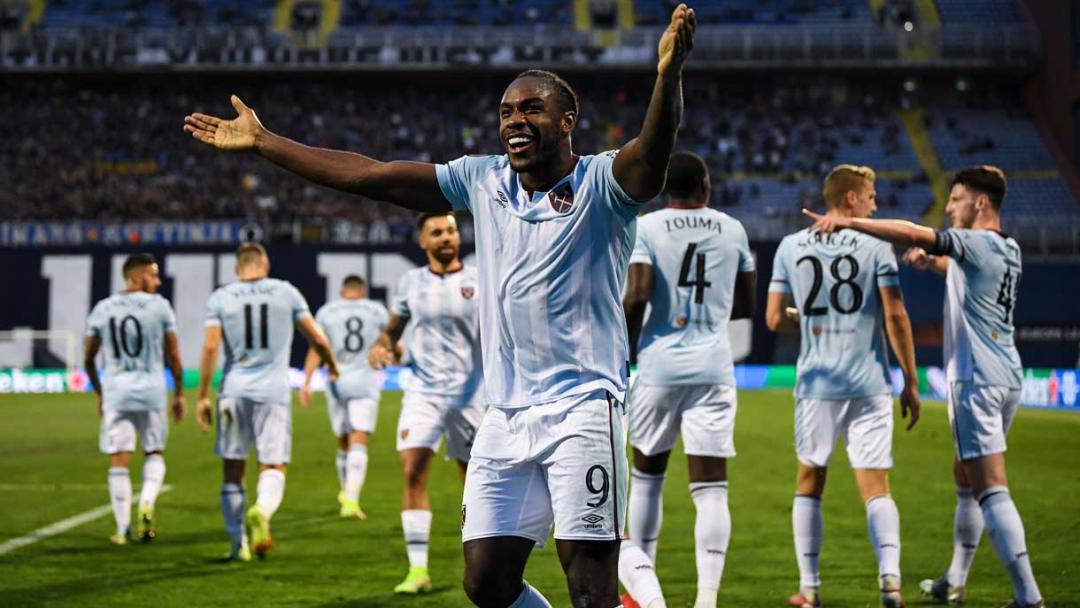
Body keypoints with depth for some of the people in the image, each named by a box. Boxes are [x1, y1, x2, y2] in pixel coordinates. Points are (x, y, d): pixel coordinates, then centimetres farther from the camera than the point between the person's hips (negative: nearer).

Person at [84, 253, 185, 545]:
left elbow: (88, 359, 12)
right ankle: (147, 504, -8)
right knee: (154, 453, 16)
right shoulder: (159, 306, -2)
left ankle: (123, 529, 4)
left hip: (115, 391, 1)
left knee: (119, 460, 5)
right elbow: (173, 357, 1)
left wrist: (99, 393, 25)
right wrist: (179, 393, 12)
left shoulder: (101, 310, 6)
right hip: (151, 390, -1)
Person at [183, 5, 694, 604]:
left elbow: (651, 155, -27)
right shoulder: (483, 181, 11)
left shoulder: (600, 183, -5)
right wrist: (262, 142, 16)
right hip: (503, 415, 6)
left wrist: (667, 74, -46)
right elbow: (369, 176, 15)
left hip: (582, 409, -6)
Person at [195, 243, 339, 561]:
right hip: (273, 391, 0)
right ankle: (261, 510, -30)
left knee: (233, 469, 10)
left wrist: (203, 395, -1)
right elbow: (317, 338, 9)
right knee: (273, 467, 2)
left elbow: (210, 347, -5)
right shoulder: (286, 293, 5)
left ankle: (239, 544, 14)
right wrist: (332, 365, 29)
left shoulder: (220, 298, 3)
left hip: (234, 391, 1)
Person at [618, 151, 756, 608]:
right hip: (713, 367, 1)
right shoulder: (733, 230, 8)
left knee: (647, 472, 17)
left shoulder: (647, 227, -2)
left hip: (660, 364, -1)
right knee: (710, 486, -2)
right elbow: (746, 306, 14)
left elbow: (636, 296, -13)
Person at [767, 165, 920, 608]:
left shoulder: (791, 247, 4)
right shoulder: (875, 245, -3)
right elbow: (895, 317, -6)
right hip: (870, 384, -2)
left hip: (816, 384, 2)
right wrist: (910, 382, 0)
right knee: (876, 489, 1)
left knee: (809, 485, 16)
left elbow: (774, 319, 5)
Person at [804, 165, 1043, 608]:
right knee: (966, 478, 20)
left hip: (977, 380, -10)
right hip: (1005, 377, 10)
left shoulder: (980, 244, -13)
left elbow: (913, 234, -24)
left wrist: (847, 222, -23)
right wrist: (930, 261, 23)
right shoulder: (1007, 250, 15)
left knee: (990, 489, -12)